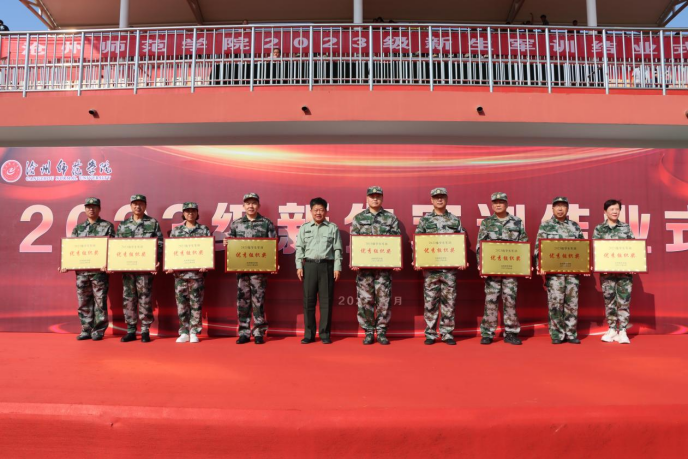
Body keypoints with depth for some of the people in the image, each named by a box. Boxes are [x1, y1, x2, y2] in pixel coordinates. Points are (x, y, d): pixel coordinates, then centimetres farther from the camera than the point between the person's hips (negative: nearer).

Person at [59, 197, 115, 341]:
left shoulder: (107, 226, 3)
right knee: (83, 302, 8)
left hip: (99, 270, -4)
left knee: (100, 301, 0)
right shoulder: (78, 228, 15)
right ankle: (86, 330, 17)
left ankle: (98, 331, 8)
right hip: (81, 270, 4)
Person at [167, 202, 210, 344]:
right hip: (180, 272, 2)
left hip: (197, 272, -2)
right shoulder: (176, 231, 11)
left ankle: (194, 333, 11)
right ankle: (184, 333, 15)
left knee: (196, 304, 2)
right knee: (181, 303, 5)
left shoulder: (204, 230, 4)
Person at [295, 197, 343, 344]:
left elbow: (337, 249, 4)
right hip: (309, 266, 1)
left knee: (326, 300, 1)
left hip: (327, 266, -1)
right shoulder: (304, 228, 9)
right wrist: (299, 266, -1)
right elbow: (299, 248, 8)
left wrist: (337, 267, -3)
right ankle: (309, 334, 11)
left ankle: (325, 334, 10)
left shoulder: (333, 228, 6)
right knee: (308, 300, 2)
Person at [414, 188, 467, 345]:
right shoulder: (424, 220, 7)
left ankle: (447, 333, 14)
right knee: (430, 301, 2)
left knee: (449, 301, 4)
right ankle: (430, 334, 12)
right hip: (430, 267, -1)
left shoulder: (455, 220, 9)